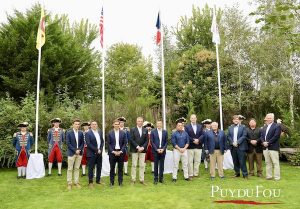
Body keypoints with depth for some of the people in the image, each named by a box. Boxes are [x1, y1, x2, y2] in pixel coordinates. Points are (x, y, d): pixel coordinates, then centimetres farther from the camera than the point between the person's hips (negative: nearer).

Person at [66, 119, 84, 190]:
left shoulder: (81, 133, 7)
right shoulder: (68, 132, -4)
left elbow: (82, 143, 9)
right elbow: (68, 143, -8)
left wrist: (79, 150, -7)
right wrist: (75, 150, -13)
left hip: (79, 153, 3)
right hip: (71, 153, -3)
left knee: (77, 168, 9)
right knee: (70, 169, 2)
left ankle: (76, 182, 15)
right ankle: (69, 183, 9)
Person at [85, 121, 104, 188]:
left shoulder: (100, 132, 10)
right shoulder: (88, 133, -8)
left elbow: (102, 141, 11)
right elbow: (88, 144, -14)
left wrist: (100, 149, -4)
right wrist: (96, 150, -15)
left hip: (99, 153, 5)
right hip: (92, 153, -5)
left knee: (99, 167, 12)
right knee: (91, 168, 2)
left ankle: (98, 180, 26)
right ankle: (90, 182, 13)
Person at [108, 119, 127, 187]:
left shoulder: (123, 133, 3)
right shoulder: (110, 133, 2)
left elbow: (125, 143, 2)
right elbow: (108, 144, 0)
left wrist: (121, 151, -8)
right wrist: (113, 151, -10)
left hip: (120, 152, 1)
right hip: (112, 152, -1)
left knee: (120, 168, 6)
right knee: (112, 168, 6)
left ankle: (120, 182, 14)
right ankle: (112, 182, 15)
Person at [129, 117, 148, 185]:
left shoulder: (145, 130, 9)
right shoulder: (133, 130, 1)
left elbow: (147, 140, 6)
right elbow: (131, 140, -5)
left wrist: (143, 147, -8)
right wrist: (137, 147, -13)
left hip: (142, 150, 2)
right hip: (134, 150, -2)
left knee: (142, 165, 4)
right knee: (134, 165, 1)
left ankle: (142, 179, 11)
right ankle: (133, 179, 9)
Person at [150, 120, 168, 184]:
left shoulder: (165, 132, 7)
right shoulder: (153, 132, 0)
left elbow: (166, 142, 6)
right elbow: (152, 142, -3)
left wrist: (163, 149, -8)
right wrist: (157, 149, -11)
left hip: (162, 151, 2)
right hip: (155, 151, -2)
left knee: (162, 165, 5)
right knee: (156, 165, 3)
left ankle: (161, 178, 15)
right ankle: (156, 178, 10)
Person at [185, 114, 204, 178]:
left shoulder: (200, 126, 12)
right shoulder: (187, 127, 2)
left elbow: (202, 135, 3)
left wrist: (198, 140, -13)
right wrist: (193, 140, -14)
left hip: (198, 146, 3)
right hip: (190, 147, -3)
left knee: (197, 161, 7)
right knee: (190, 161, 0)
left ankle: (196, 173, 16)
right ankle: (190, 174, 7)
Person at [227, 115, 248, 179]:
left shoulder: (243, 127, 3)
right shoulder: (230, 128, 12)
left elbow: (244, 136, -6)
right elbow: (229, 137, 7)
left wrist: (237, 142, -15)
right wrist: (232, 143, -10)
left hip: (240, 147, -3)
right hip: (233, 147, 3)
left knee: (242, 161, -4)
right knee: (235, 161, 9)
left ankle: (245, 174, 3)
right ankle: (237, 173, 20)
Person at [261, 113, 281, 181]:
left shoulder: (277, 126, -3)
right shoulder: (264, 127, 18)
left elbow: (276, 136, -13)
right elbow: (262, 136, 13)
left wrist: (268, 143, -16)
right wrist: (263, 142, -6)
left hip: (273, 148, -7)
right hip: (265, 148, 7)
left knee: (275, 163, -3)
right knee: (268, 163, 11)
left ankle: (277, 177, 3)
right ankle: (269, 176, 17)